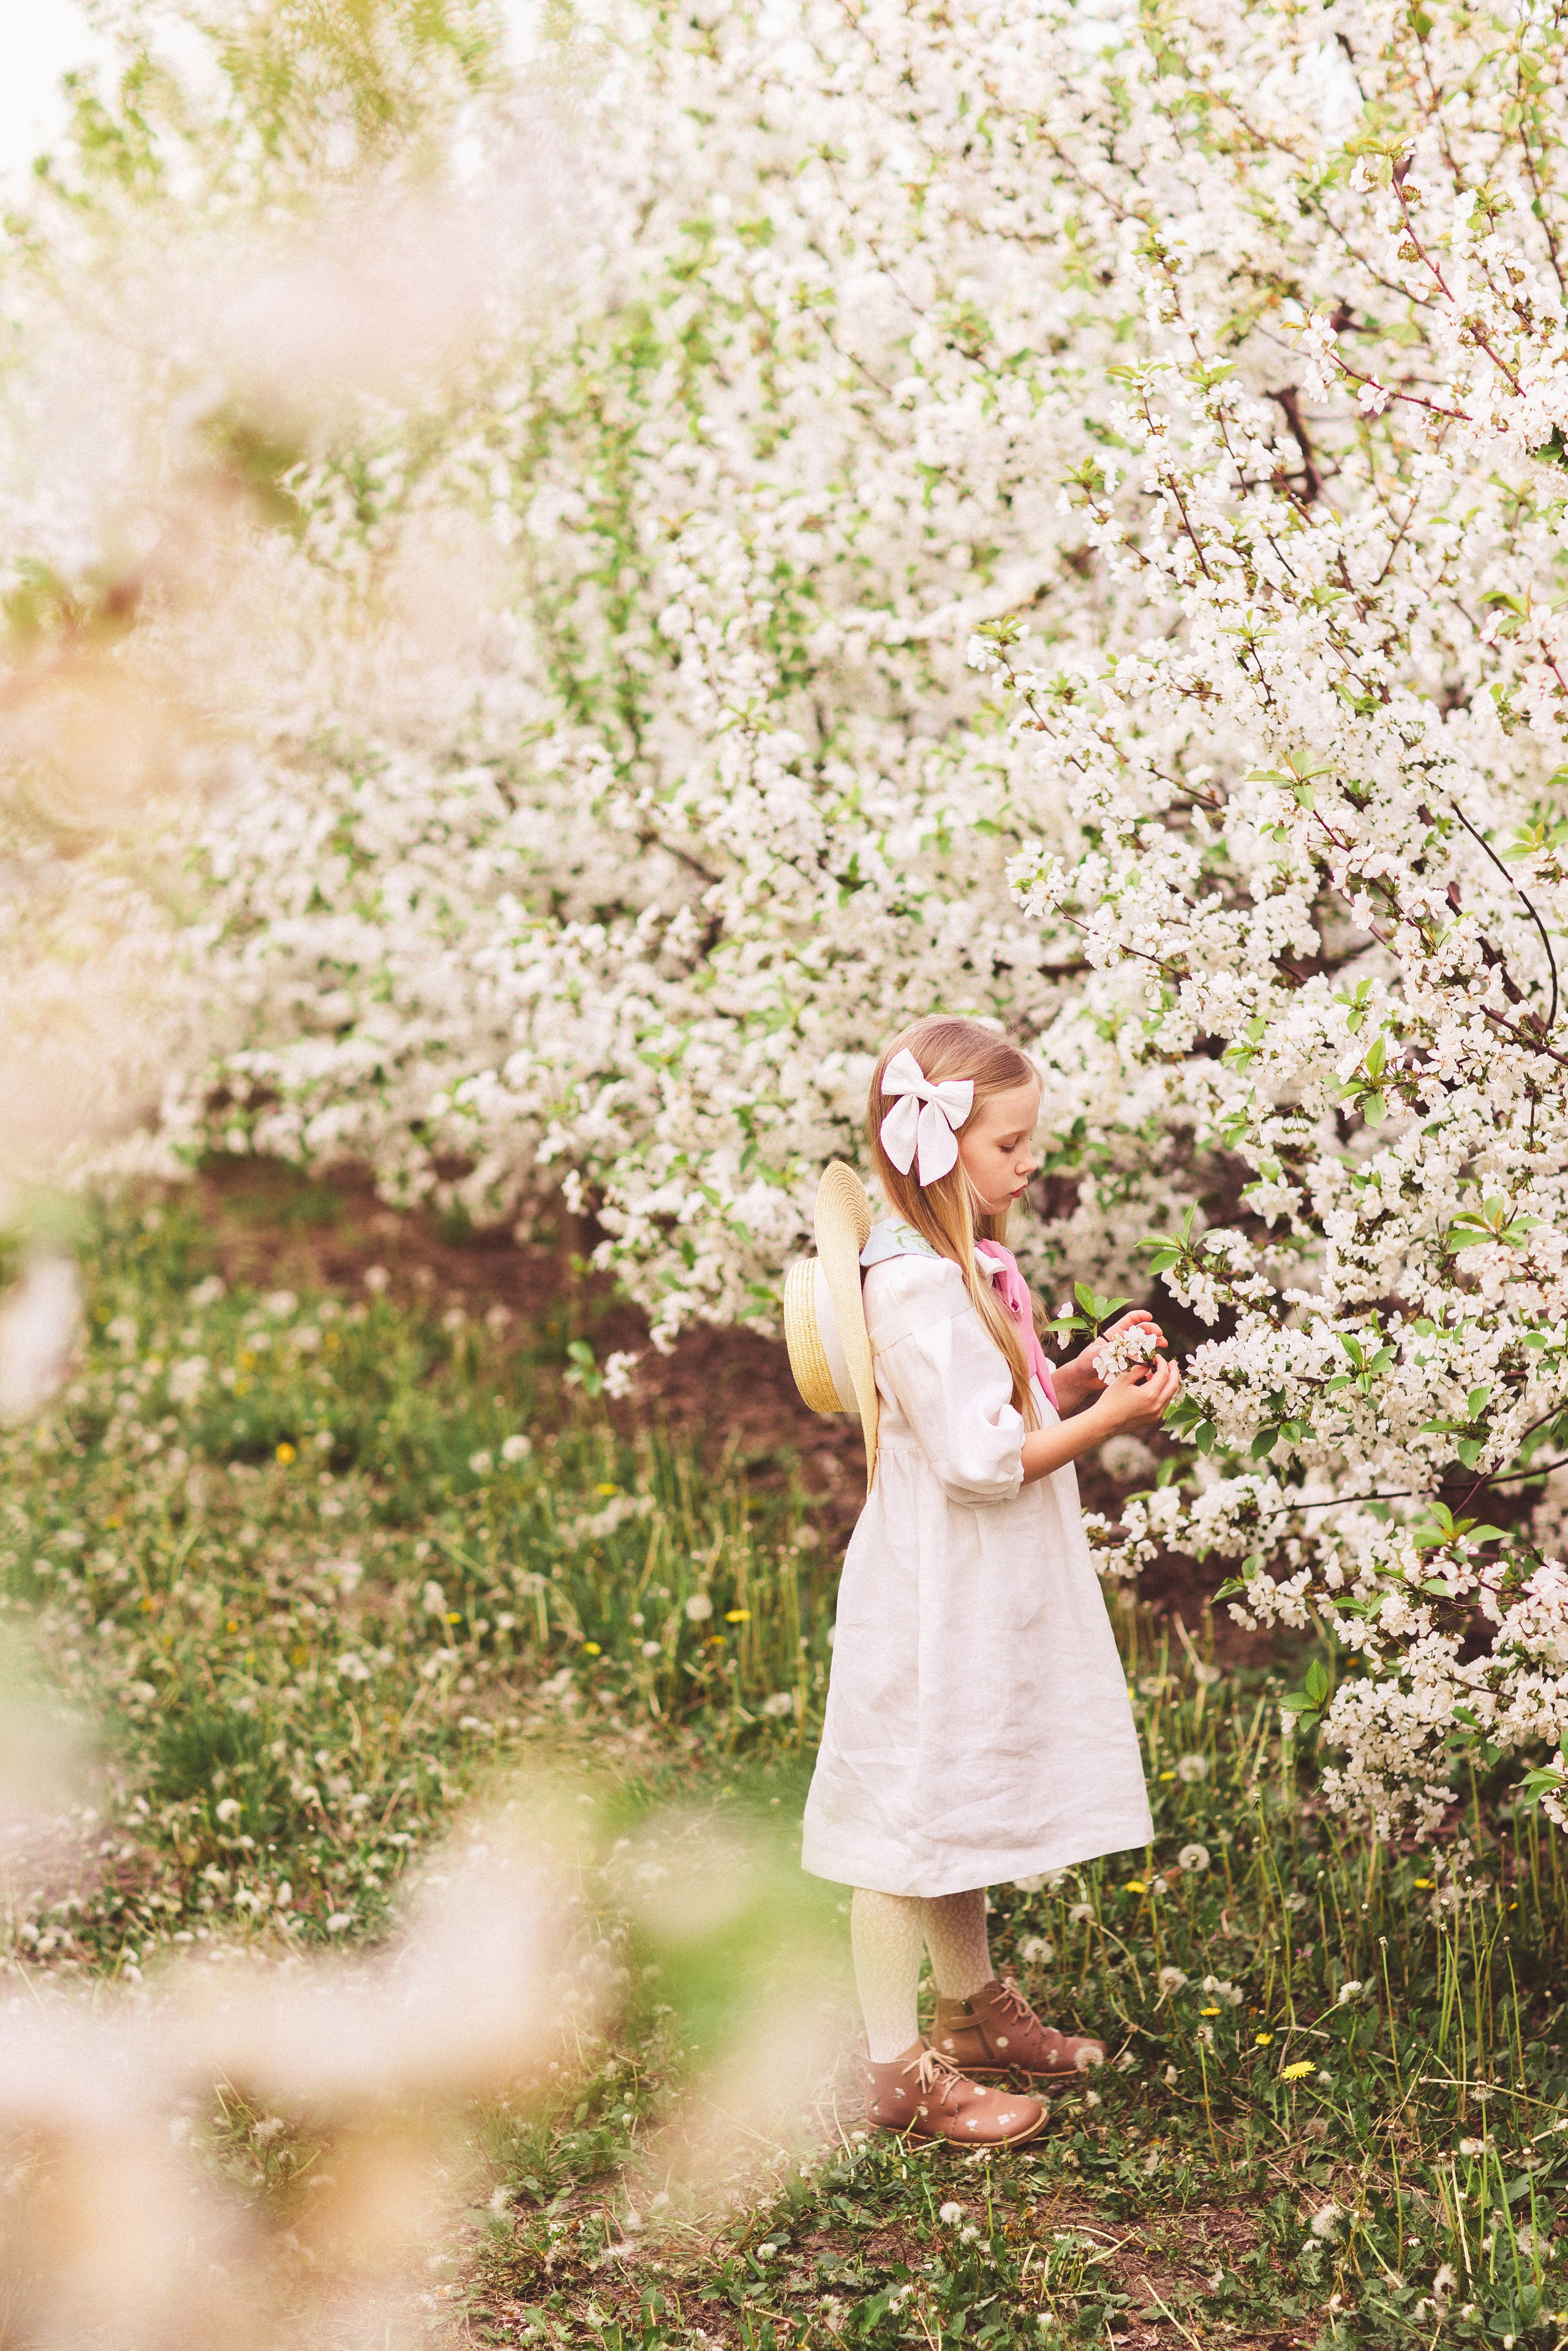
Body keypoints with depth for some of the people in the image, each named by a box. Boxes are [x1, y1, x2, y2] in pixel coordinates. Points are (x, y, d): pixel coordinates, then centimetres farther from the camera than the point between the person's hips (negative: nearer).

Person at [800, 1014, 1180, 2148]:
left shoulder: (970, 1263, 9)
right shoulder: (912, 1284, -23)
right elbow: (979, 1457, -25)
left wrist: (1083, 1372, 2)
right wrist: (1108, 1417, -21)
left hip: (985, 1594, 10)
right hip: (931, 1596, -10)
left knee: (969, 1796, 23)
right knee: (909, 1811, 0)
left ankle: (974, 2010, 40)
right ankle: (898, 2069, 10)